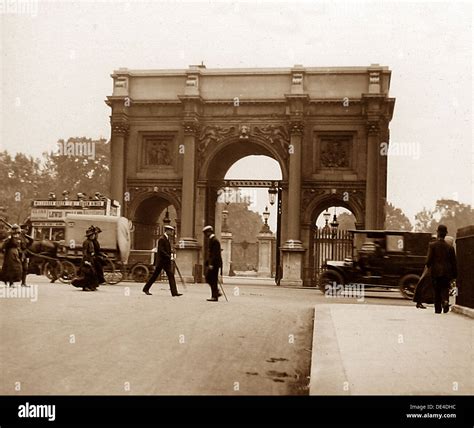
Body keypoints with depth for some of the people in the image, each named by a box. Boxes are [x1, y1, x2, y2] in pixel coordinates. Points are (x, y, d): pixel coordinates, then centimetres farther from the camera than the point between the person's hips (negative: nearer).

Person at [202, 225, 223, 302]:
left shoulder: (214, 241, -15)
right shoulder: (211, 240, 17)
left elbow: (214, 253, -21)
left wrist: (211, 264, -24)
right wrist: (207, 262, 22)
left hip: (214, 264, -10)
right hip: (211, 263, 10)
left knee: (213, 280, -6)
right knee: (208, 279, 12)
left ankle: (214, 296, -1)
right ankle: (217, 292, 18)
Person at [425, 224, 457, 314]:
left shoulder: (432, 245, -6)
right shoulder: (449, 247, 2)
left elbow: (429, 259, -11)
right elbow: (453, 262, 3)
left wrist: (428, 266, 9)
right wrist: (454, 275, 10)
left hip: (436, 272, -1)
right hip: (446, 272, 1)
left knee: (437, 291, 8)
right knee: (445, 289, 11)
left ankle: (438, 309, 9)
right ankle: (445, 301, -17)